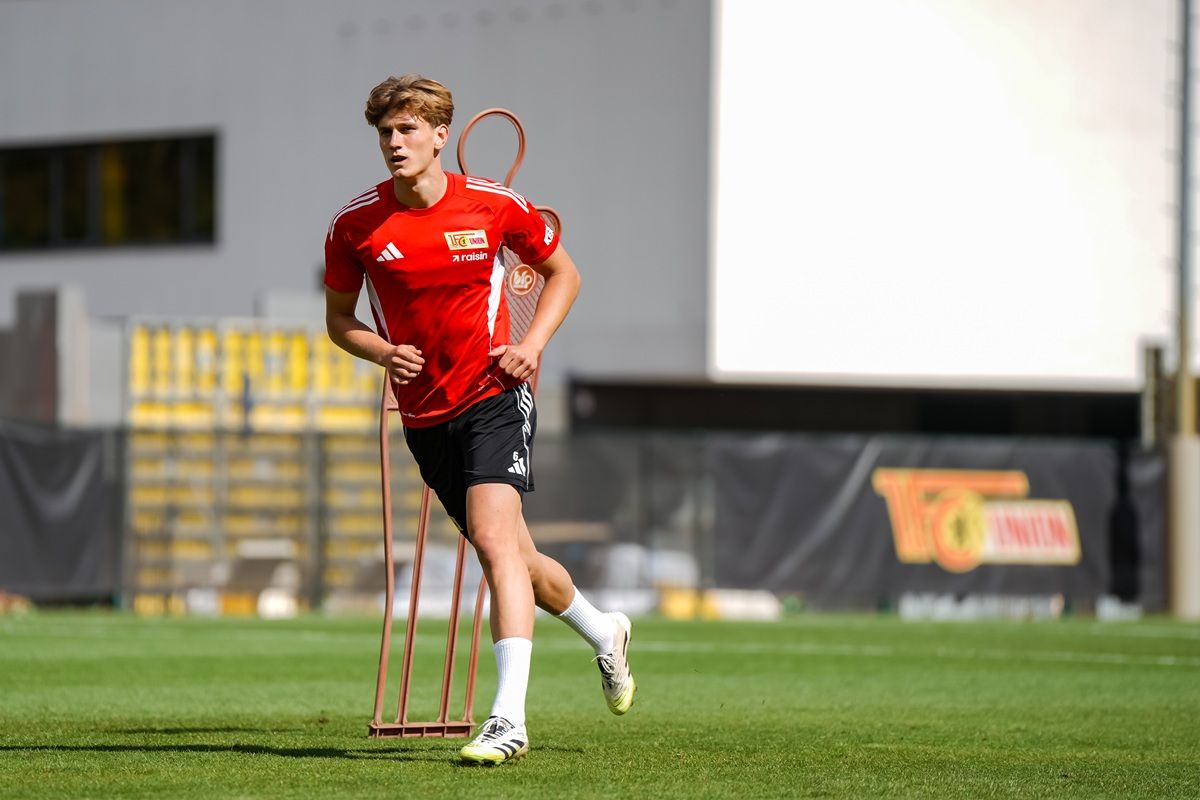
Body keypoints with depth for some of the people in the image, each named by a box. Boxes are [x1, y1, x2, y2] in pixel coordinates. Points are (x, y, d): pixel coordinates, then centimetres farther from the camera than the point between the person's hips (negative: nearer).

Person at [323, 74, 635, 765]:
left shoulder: (495, 205, -6)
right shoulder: (356, 225, -3)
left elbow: (562, 272, 11)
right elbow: (339, 318, 10)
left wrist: (533, 345, -5)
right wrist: (382, 352, -11)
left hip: (494, 398, -3)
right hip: (425, 416, 4)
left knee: (495, 540, -23)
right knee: (518, 559, 14)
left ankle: (509, 719, -27)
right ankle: (605, 634, 43)